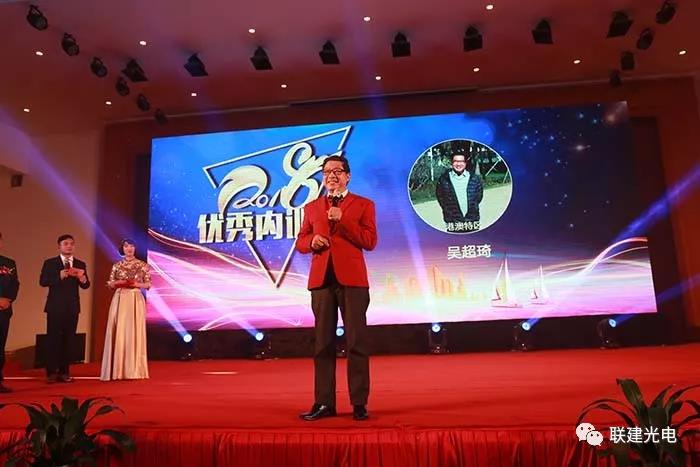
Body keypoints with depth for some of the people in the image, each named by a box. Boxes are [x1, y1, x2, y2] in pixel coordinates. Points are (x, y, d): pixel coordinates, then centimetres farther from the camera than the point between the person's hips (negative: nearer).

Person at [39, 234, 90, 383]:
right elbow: (42, 282, -7)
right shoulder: (50, 263, 3)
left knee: (68, 340, 5)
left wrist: (82, 278, -18)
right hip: (55, 307, -2)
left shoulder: (80, 264, 10)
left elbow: (86, 286, 3)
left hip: (72, 307, 3)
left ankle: (64, 372, 11)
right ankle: (51, 372, 6)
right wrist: (59, 276, -21)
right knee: (53, 339, -1)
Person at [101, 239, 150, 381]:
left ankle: (134, 369, 2)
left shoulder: (142, 265, 4)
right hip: (119, 300, 1)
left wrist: (136, 284, -13)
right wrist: (118, 283, -12)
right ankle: (117, 370, 3)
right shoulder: (117, 265, 8)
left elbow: (148, 284, 4)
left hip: (136, 300, -1)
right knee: (118, 332, -3)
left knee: (134, 332, -3)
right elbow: (110, 284, 9)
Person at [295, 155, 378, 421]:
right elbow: (300, 242, 16)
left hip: (352, 280, -3)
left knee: (356, 342, 0)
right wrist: (311, 241, -7)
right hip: (321, 280, 3)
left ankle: (359, 403, 9)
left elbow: (370, 242, -3)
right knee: (323, 343, 5)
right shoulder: (311, 207, 18)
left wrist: (343, 220, -12)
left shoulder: (363, 205, 8)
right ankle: (324, 403, 13)